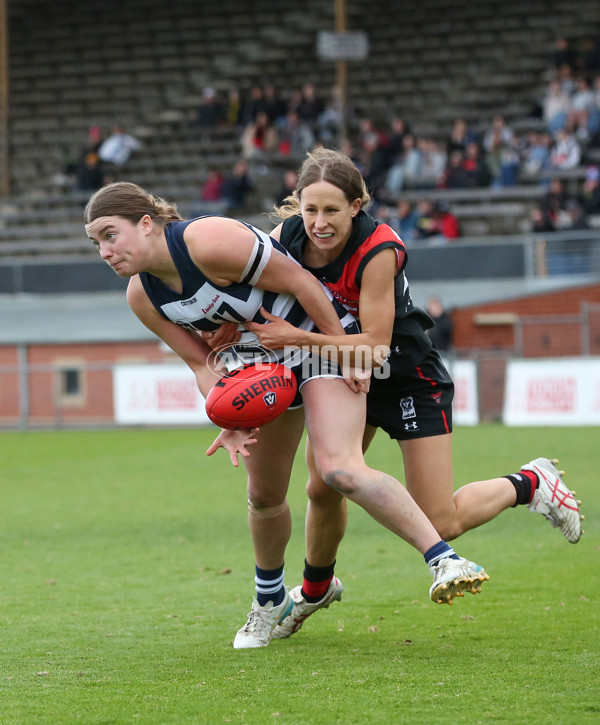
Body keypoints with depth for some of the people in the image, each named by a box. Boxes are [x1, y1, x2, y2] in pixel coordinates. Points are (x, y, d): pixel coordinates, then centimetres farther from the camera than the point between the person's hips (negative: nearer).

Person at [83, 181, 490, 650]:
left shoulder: (208, 241, -30)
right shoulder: (143, 297, -7)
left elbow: (299, 282, -23)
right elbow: (201, 362, 1)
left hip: (323, 338, -7)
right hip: (259, 362, 8)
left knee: (339, 469, -28)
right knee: (264, 496, 15)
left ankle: (445, 560, -32)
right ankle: (270, 602, 40)